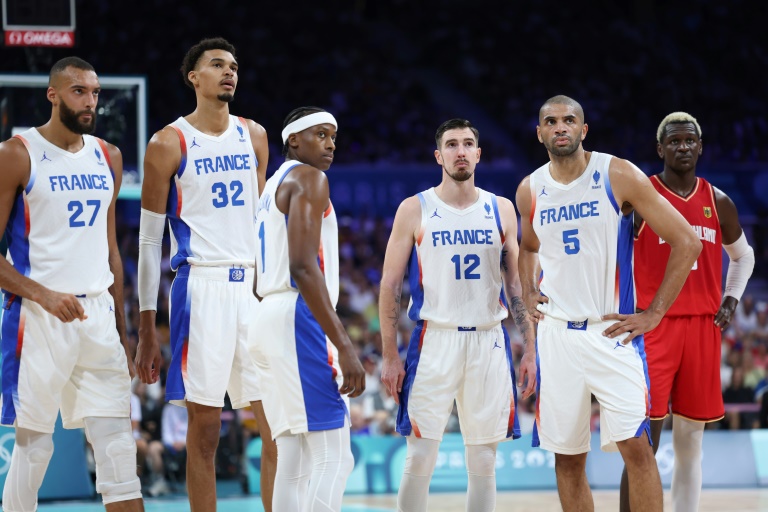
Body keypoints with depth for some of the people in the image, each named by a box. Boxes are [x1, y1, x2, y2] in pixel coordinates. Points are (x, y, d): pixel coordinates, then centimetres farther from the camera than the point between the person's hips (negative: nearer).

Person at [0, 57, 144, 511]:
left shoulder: (108, 158, 12)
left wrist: (122, 332, 16)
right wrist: (43, 295, -19)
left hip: (99, 314, 5)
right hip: (39, 319, -5)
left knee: (118, 442, 0)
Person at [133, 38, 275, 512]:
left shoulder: (254, 136, 12)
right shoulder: (169, 144, -3)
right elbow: (149, 241, -1)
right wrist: (147, 330, -5)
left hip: (255, 287, 5)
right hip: (201, 288, -5)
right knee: (205, 429, -3)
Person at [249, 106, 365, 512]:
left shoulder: (273, 185, 23)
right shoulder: (309, 178, -7)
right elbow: (303, 266, -20)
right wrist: (344, 346, -23)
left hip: (268, 316, 10)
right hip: (297, 318, -10)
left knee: (294, 459, 8)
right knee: (332, 456, -13)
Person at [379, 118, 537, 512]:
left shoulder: (501, 210, 8)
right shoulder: (415, 210, 1)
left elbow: (516, 284, 10)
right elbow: (390, 285, 1)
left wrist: (530, 350, 3)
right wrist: (390, 356, -5)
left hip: (489, 342, 2)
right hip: (434, 341, -2)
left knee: (484, 462, 5)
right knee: (421, 457, -5)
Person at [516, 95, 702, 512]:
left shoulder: (618, 176, -8)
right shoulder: (530, 190, 6)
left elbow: (687, 242, -6)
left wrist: (654, 313, -8)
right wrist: (528, 293, 10)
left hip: (613, 330, -4)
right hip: (557, 333, 4)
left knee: (635, 446, -14)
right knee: (567, 457, 7)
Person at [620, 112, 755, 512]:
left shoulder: (719, 203, 10)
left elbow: (743, 255, 26)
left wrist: (731, 299, 10)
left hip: (703, 328, 4)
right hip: (653, 326, -4)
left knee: (690, 443, 7)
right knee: (644, 444, -9)